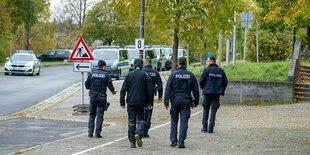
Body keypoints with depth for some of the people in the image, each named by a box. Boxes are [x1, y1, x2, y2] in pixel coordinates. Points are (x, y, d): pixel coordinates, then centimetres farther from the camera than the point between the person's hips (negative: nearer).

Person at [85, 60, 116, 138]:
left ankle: (90, 132, 5)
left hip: (93, 96, 2)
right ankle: (98, 133, 2)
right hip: (102, 97, -2)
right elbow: (110, 85, -7)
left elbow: (87, 85, 5)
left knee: (92, 115, 12)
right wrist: (113, 91, 13)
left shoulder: (92, 74, 2)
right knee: (100, 116, 3)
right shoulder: (106, 75, -5)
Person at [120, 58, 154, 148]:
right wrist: (150, 103, 1)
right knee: (142, 119, 9)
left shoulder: (129, 75, 3)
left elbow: (123, 89, 1)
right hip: (142, 102, -2)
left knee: (131, 121, 7)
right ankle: (139, 133, -18)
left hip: (131, 102, 2)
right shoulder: (145, 75, -2)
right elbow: (150, 90, -4)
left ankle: (132, 142, 6)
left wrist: (122, 102, 5)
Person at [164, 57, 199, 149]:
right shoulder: (191, 75, 2)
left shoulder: (173, 75, -2)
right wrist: (196, 101, 16)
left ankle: (173, 140, 10)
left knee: (174, 120, 14)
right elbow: (195, 89, 6)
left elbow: (168, 88, -6)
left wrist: (166, 101, -4)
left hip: (175, 100, 0)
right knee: (184, 122, 0)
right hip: (186, 100, 0)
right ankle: (181, 142, -5)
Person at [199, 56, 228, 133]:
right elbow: (225, 82, 8)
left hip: (208, 92, -2)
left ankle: (204, 127, 9)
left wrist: (202, 88, 11)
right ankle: (211, 128, -1)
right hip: (217, 93, 2)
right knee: (213, 110, 3)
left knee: (206, 110, 10)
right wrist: (222, 90, 21)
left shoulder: (207, 70, -6)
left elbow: (201, 80, -7)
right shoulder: (221, 70, 6)